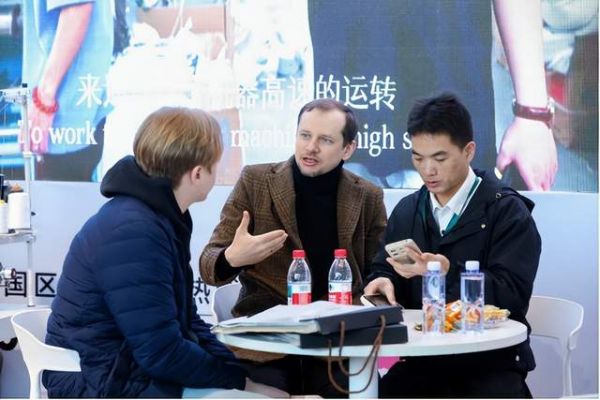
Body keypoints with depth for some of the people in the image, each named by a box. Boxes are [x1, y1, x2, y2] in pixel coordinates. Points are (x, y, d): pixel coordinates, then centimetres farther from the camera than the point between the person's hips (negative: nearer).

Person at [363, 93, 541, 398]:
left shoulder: (507, 211, -6)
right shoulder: (405, 210, 12)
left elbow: (513, 295, -16)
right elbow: (383, 270, 14)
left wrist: (448, 272, -30)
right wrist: (384, 282, -11)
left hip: (490, 361, -3)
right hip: (423, 359, 4)